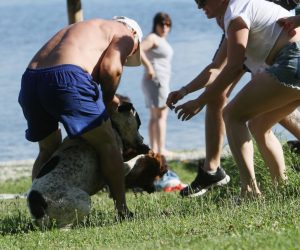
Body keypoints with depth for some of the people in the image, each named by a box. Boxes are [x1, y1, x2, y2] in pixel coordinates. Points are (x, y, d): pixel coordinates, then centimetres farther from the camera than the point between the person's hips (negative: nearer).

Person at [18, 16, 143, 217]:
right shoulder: (125, 34, 17)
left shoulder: (82, 29, 38)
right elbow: (110, 68, -2)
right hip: (66, 78, -7)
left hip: (30, 80, 7)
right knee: (107, 144, 6)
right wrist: (109, 99, 12)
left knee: (48, 151, 23)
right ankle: (122, 210, 4)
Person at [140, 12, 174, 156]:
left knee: (154, 116, 10)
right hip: (156, 80, -10)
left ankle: (154, 149, 11)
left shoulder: (161, 39, 15)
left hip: (161, 81, 10)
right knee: (161, 115, -11)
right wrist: (149, 67, -26)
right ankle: (161, 149, -13)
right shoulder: (153, 38, -13)